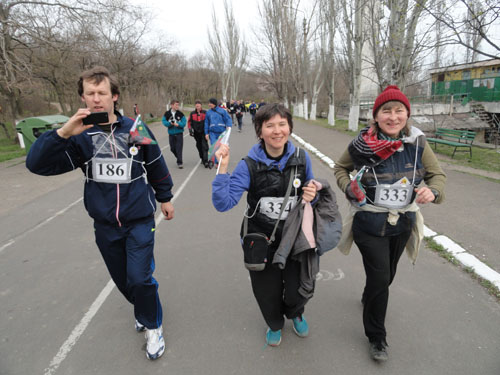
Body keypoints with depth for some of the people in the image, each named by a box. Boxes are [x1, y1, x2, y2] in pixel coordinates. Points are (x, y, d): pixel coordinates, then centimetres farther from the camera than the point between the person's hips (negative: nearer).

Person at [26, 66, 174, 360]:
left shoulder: (135, 129, -7)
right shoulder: (80, 136, -5)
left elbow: (157, 166, 5)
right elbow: (37, 164, -13)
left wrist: (165, 198, 13)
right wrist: (63, 133, -28)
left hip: (139, 220, -2)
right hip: (105, 224, 3)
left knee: (140, 278, -9)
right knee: (123, 280, 17)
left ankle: (153, 327, 20)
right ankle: (142, 308, 49)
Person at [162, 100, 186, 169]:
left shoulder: (180, 114, -3)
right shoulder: (167, 114, 1)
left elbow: (184, 122, -5)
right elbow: (163, 121, -2)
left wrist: (178, 124, -24)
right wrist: (170, 123, -20)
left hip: (179, 133, -2)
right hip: (171, 134, 2)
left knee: (179, 148, -6)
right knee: (172, 148, 10)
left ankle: (179, 163, 1)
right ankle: (179, 159, 33)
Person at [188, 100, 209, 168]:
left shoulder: (205, 113, -2)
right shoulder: (192, 114, 5)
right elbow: (189, 122, 14)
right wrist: (190, 129, 1)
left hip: (204, 132, -3)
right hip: (196, 133, 3)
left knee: (205, 146, -11)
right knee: (199, 146, 11)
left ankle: (206, 161, -15)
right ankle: (202, 159, 26)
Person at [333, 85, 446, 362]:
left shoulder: (417, 143, -8)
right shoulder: (362, 144, -13)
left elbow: (437, 174, 2)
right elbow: (340, 168, 4)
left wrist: (433, 191, -21)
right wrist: (348, 188, -16)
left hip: (402, 223, 4)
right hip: (370, 223, -3)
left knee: (387, 274, 23)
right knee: (380, 278, -1)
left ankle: (369, 299, 58)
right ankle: (376, 336, 25)